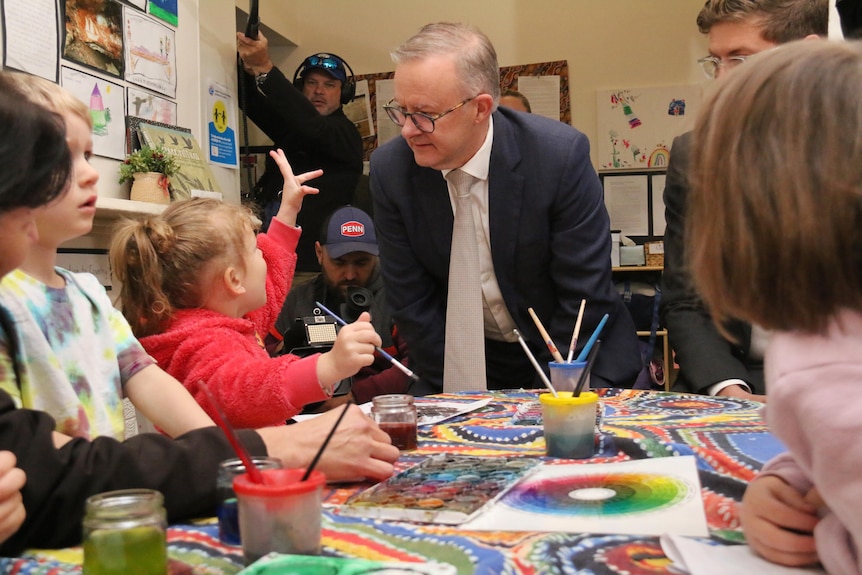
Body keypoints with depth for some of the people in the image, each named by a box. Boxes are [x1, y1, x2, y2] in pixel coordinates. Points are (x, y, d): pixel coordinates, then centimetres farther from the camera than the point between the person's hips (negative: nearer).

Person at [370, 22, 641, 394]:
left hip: (570, 355, -1)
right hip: (470, 363, 2)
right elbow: (411, 301, -6)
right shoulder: (390, 169, -12)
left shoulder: (561, 155, -19)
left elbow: (584, 297, -14)